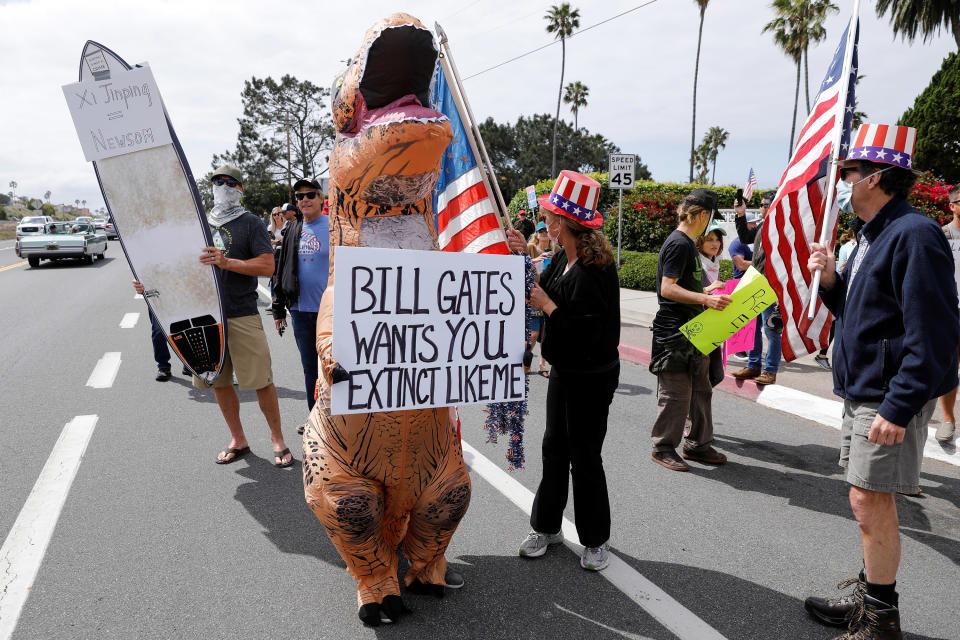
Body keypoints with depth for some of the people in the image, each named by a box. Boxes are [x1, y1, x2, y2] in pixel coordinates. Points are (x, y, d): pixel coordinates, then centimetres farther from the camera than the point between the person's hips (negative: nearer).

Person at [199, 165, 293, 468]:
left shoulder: (250, 223, -1)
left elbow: (267, 266, -11)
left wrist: (226, 262, -22)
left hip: (242, 315, -5)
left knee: (261, 381, -5)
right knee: (219, 382, 10)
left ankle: (277, 439, 12)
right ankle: (238, 441, 25)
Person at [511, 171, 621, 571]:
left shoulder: (596, 269, -25)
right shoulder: (564, 257, 2)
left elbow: (583, 331, -29)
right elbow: (543, 290, 12)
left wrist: (546, 305, -19)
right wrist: (525, 259, 2)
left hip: (592, 378, -8)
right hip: (563, 371, 9)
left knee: (584, 456, 4)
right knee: (554, 447, 16)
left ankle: (596, 540, 24)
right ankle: (546, 526, 33)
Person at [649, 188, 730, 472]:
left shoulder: (687, 244, 16)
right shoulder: (678, 243, -15)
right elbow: (667, 289, -23)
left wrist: (708, 291, 35)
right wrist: (705, 299, -29)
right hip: (674, 331, -10)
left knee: (701, 390, 15)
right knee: (675, 393, -2)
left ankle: (698, 444, 25)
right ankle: (663, 448, 11)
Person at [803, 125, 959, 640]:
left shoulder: (914, 235, -18)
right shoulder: (871, 238, 13)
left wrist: (898, 407, -26)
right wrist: (831, 279, 1)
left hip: (891, 398, -10)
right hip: (861, 391, 10)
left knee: (871, 500, -2)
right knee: (868, 499, 17)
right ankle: (869, 597, 32)